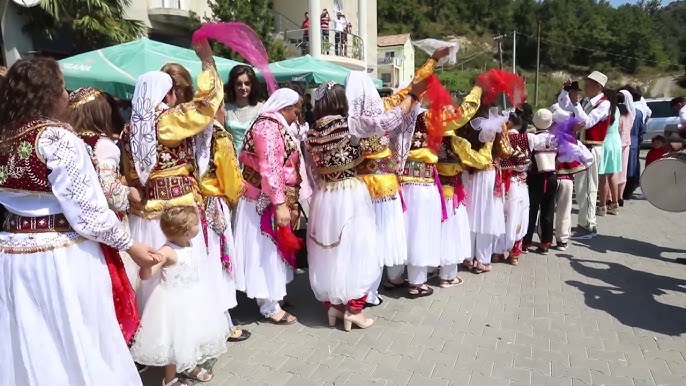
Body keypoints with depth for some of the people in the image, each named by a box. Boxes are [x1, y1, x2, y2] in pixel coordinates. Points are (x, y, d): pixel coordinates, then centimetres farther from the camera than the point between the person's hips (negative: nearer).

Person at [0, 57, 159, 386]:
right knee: (77, 341, 9)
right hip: (60, 256, -6)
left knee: (28, 342, 19)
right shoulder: (57, 137, -16)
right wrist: (129, 245, -11)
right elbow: (85, 207, -18)